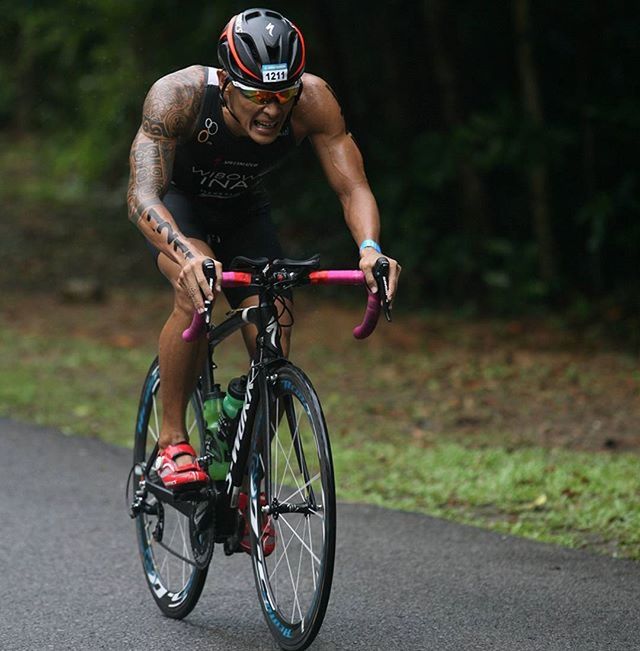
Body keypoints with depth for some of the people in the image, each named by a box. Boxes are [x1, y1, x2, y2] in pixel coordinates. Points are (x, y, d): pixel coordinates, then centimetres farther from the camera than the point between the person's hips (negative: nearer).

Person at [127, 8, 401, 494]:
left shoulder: (312, 100, -31)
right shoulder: (179, 95, -38)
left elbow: (353, 188, -30)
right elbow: (142, 197, -47)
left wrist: (369, 249, -51)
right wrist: (187, 255, -66)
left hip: (244, 208, 3)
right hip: (176, 201, -3)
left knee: (274, 345, -14)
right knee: (196, 291, -34)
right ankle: (172, 440, -16)